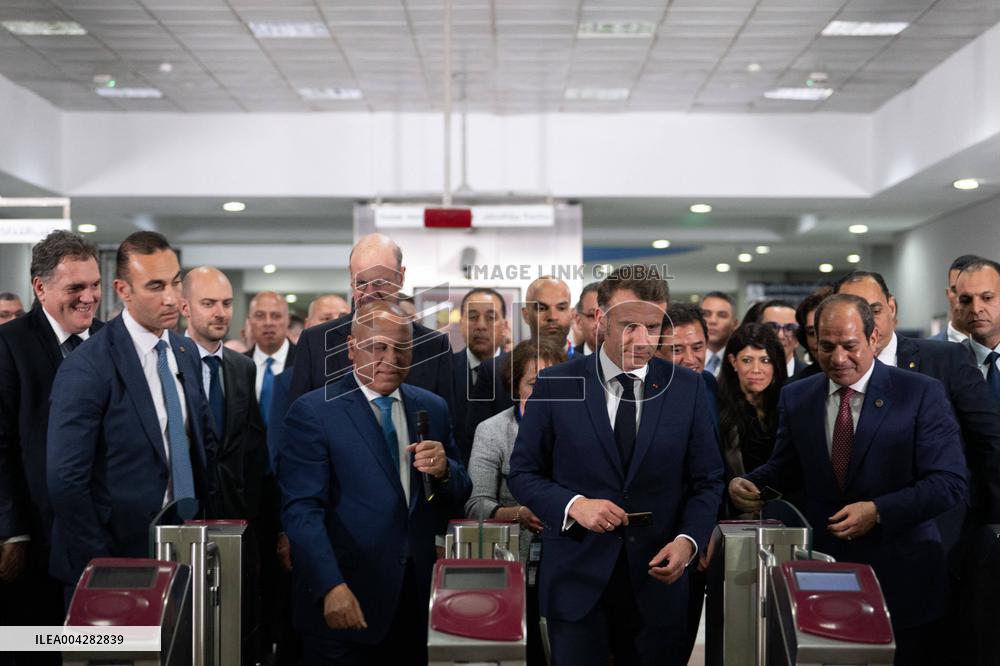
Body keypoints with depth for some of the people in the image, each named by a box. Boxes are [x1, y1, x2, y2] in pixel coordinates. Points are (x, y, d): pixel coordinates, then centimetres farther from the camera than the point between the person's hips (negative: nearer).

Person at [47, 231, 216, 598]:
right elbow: (65, 481, -17)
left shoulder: (186, 353, 6)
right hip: (119, 555, -6)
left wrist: (207, 522, 6)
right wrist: (101, 567, -15)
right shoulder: (86, 368, -16)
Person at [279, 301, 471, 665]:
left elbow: (459, 498, 12)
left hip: (417, 603, 5)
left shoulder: (432, 408, 9)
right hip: (345, 607, -5)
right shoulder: (313, 412, -7)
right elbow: (302, 510, -14)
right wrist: (331, 587, -25)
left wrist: (443, 471, -10)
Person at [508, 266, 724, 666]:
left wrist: (688, 540, -13)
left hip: (656, 578, 1)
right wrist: (574, 504, -17)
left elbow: (707, 480, 4)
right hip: (576, 579, -1)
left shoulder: (687, 388, 0)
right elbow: (523, 473, 1)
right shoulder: (554, 385, -4)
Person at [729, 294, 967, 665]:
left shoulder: (921, 393, -6)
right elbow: (786, 468, 14)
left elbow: (949, 481, -11)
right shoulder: (796, 397, 6)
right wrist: (749, 484, -7)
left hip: (902, 578, -3)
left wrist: (879, 510, -22)